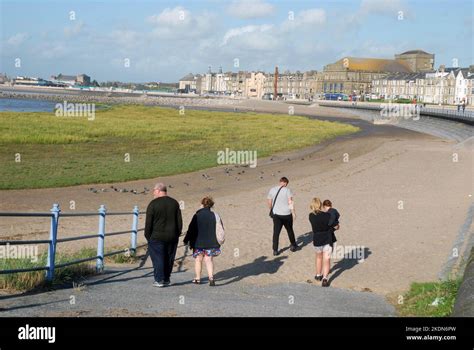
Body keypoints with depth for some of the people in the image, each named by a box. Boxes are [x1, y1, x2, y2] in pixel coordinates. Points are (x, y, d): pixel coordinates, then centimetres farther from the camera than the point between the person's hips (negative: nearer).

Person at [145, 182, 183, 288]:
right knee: (169, 258, 12)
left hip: (157, 237, -4)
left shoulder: (153, 204, -8)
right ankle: (166, 279, 17)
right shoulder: (174, 203, 5)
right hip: (172, 237, 4)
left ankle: (159, 280, 1)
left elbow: (148, 223, -8)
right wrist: (177, 234, 13)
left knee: (158, 259, 3)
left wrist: (148, 237, 1)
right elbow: (180, 222, 6)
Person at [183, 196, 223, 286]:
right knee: (209, 260, 5)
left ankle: (197, 278, 20)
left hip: (198, 242, -2)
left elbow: (191, 229, -6)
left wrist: (186, 240, 6)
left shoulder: (197, 216, -10)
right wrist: (220, 240, 17)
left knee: (198, 259, 13)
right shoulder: (215, 215, -2)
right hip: (210, 242, 2)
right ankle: (211, 277, -14)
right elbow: (220, 229, 4)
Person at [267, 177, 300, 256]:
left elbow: (269, 202, 8)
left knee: (276, 232, 5)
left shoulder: (272, 190, 4)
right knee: (290, 230, 17)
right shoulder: (287, 190, -9)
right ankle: (293, 246, 32)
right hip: (286, 214, -2)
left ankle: (275, 250, 3)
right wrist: (293, 213, -14)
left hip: (276, 214, 2)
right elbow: (290, 202, -16)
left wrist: (271, 210, 23)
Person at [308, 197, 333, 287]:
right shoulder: (327, 215, -14)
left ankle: (318, 275, 40)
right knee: (326, 259, 3)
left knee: (319, 257, 25)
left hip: (317, 240, 2)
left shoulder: (311, 216, -7)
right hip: (327, 239, -2)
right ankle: (325, 278, -11)